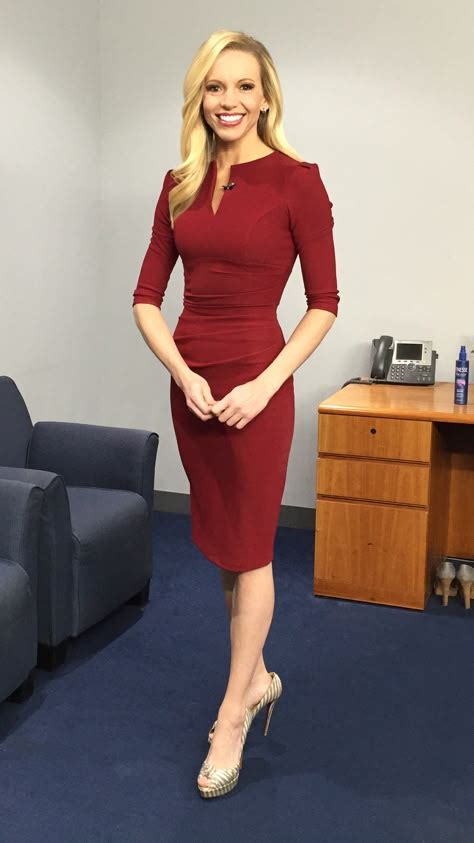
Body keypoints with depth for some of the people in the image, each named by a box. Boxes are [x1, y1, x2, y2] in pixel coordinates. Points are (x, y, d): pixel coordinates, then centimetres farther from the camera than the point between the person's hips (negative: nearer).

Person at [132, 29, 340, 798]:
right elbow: (146, 298, 6)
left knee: (248, 548, 6)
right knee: (220, 541, 16)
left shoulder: (296, 180, -7)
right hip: (191, 383, 6)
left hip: (254, 383, -5)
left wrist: (265, 384, -15)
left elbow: (324, 304, -6)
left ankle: (232, 715, 23)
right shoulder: (180, 184, 7)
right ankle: (259, 676, 37)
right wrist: (183, 374, -8)